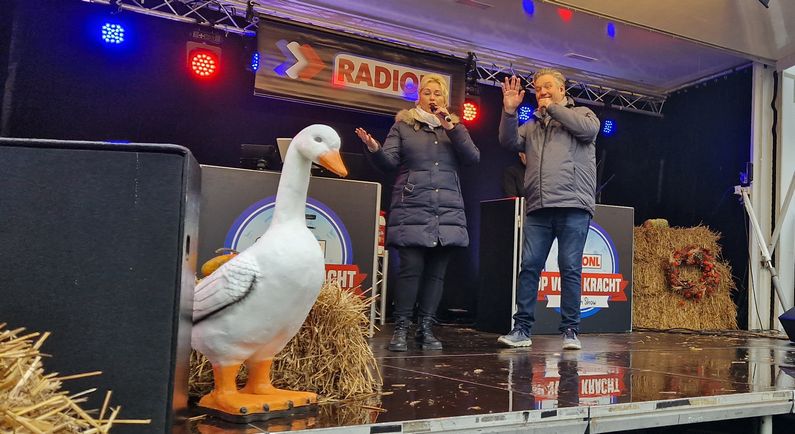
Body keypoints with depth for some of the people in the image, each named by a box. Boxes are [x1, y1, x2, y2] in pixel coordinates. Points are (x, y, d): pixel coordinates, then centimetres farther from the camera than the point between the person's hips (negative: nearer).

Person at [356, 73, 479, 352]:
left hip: (448, 211, 3)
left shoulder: (455, 128, 19)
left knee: (436, 272, 2)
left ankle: (426, 329, 10)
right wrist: (375, 150, -19)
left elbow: (473, 158, 5)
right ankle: (401, 329, -2)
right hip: (411, 210, -3)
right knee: (411, 268, -10)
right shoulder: (403, 126, 13)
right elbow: (389, 161, 2)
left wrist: (452, 129, -5)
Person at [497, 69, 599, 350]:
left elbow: (589, 129, -8)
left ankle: (570, 330, 5)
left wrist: (553, 108, 0)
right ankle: (522, 329, 2)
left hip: (573, 207, -3)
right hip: (538, 209, 4)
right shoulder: (532, 126, 23)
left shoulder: (580, 114, 14)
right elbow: (510, 142, 8)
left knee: (570, 269, -3)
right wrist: (509, 112, -5)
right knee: (529, 267, -2)